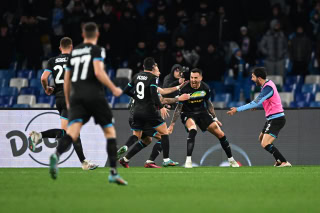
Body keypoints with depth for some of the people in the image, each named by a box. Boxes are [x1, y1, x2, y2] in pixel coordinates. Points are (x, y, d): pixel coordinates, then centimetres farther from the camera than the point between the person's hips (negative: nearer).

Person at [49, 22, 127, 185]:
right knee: (109, 130, 11)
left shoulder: (73, 52, 20)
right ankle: (113, 173, 5)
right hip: (95, 96, -4)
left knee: (73, 130, -13)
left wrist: (68, 103, 30)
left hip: (76, 98, 4)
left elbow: (66, 81, 21)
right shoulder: (97, 50, 3)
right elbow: (98, 72, -13)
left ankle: (57, 155, -45)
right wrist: (113, 89, -3)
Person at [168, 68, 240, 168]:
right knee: (192, 130, -37)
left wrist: (215, 118, 13)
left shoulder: (205, 88, -9)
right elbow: (179, 107, -14)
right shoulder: (185, 89, -22)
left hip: (202, 112, 4)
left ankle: (231, 160, 20)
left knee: (220, 134, 0)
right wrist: (172, 124, -14)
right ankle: (188, 160, -35)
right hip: (188, 114, -4)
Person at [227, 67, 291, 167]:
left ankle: (284, 162, -19)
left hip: (276, 119, -10)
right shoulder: (267, 84, 8)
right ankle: (279, 160, 30)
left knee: (265, 144, -19)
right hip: (273, 118, 10)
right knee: (261, 138, 24)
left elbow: (256, 103, -27)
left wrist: (237, 109, -24)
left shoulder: (268, 87, -21)